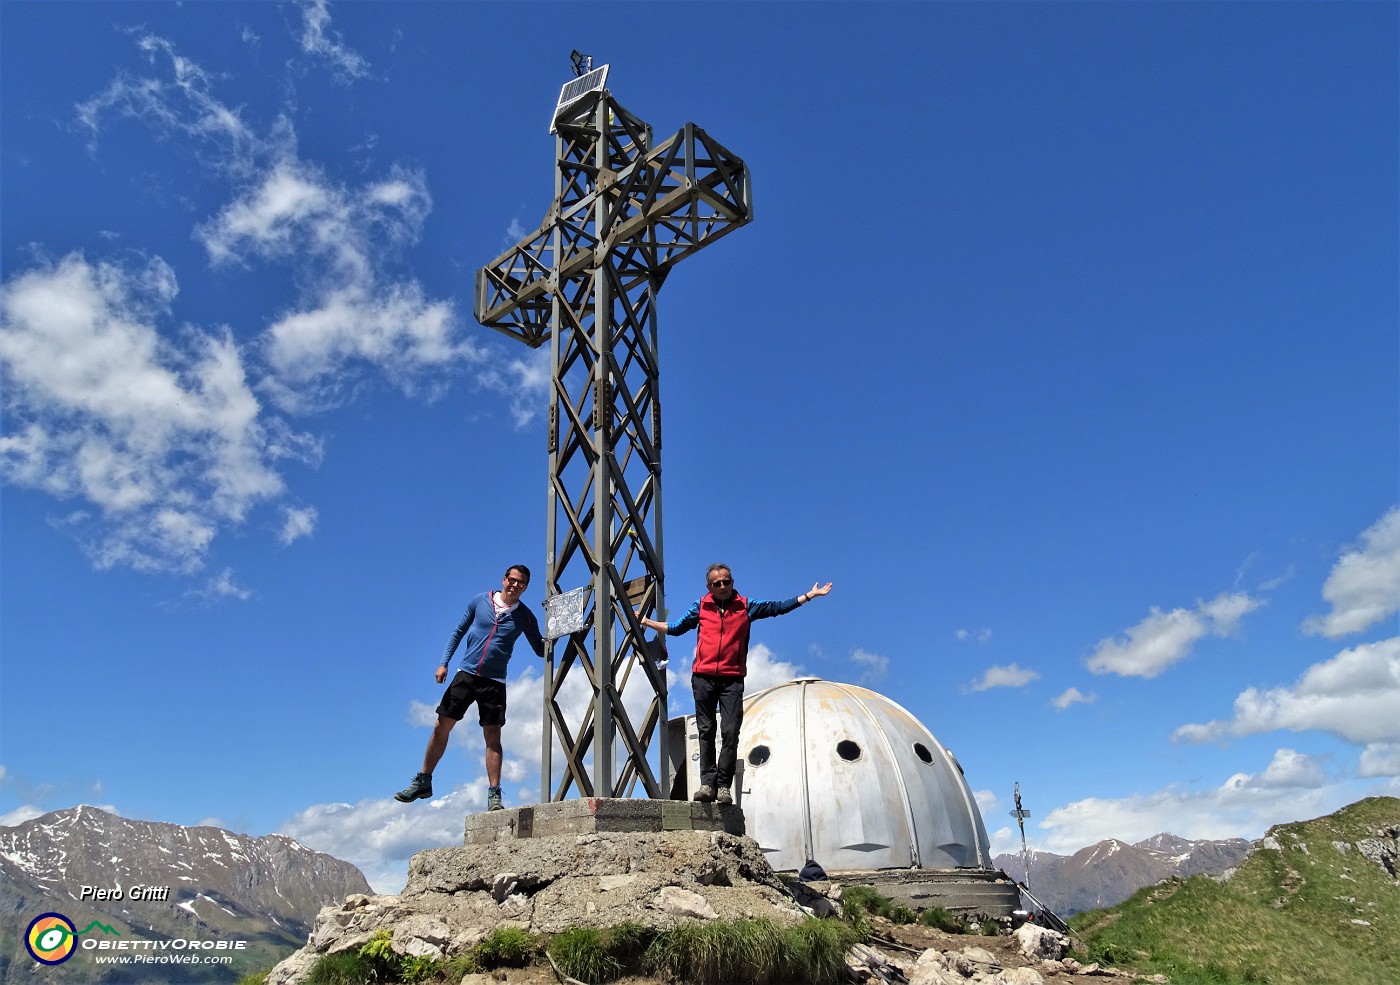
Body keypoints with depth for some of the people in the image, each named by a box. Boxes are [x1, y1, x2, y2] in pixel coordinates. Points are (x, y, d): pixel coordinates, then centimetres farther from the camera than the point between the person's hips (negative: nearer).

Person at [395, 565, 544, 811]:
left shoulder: (525, 617, 1)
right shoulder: (480, 601, 3)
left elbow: (541, 650, 8)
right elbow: (459, 632, 10)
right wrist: (444, 663, 3)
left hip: (494, 682, -1)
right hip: (466, 674, 2)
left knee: (493, 737, -5)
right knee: (441, 727, 5)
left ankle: (494, 795, 0)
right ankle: (423, 782, 20)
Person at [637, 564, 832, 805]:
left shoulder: (745, 606, 10)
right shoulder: (701, 607, 13)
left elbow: (778, 607, 14)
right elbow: (675, 628, 23)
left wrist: (809, 595, 12)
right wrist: (646, 622, 24)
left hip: (732, 679, -1)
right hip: (703, 678, 1)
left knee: (730, 732, -8)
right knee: (706, 731, 0)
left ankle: (724, 786, -1)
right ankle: (707, 784, 3)